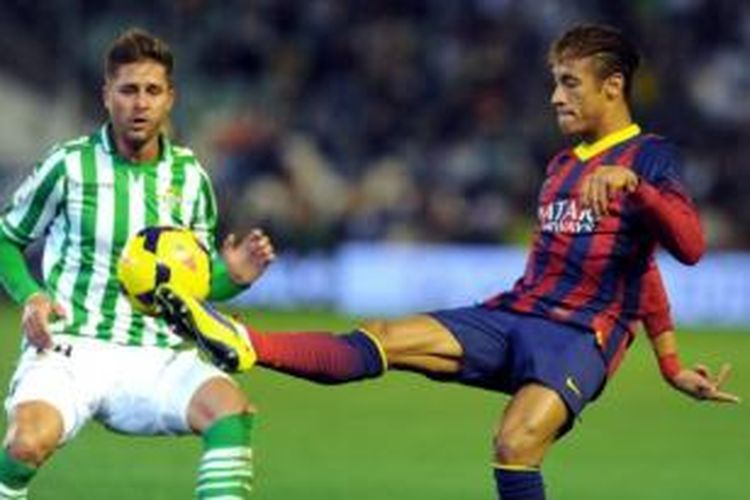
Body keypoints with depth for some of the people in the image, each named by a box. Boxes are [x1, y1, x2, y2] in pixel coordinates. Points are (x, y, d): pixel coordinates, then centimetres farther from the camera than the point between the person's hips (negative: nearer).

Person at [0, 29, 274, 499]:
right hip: (68, 348, -3)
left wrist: (232, 277, -3)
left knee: (232, 408, -27)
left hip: (155, 355, 3)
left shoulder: (189, 177, 10)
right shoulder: (70, 165, 0)